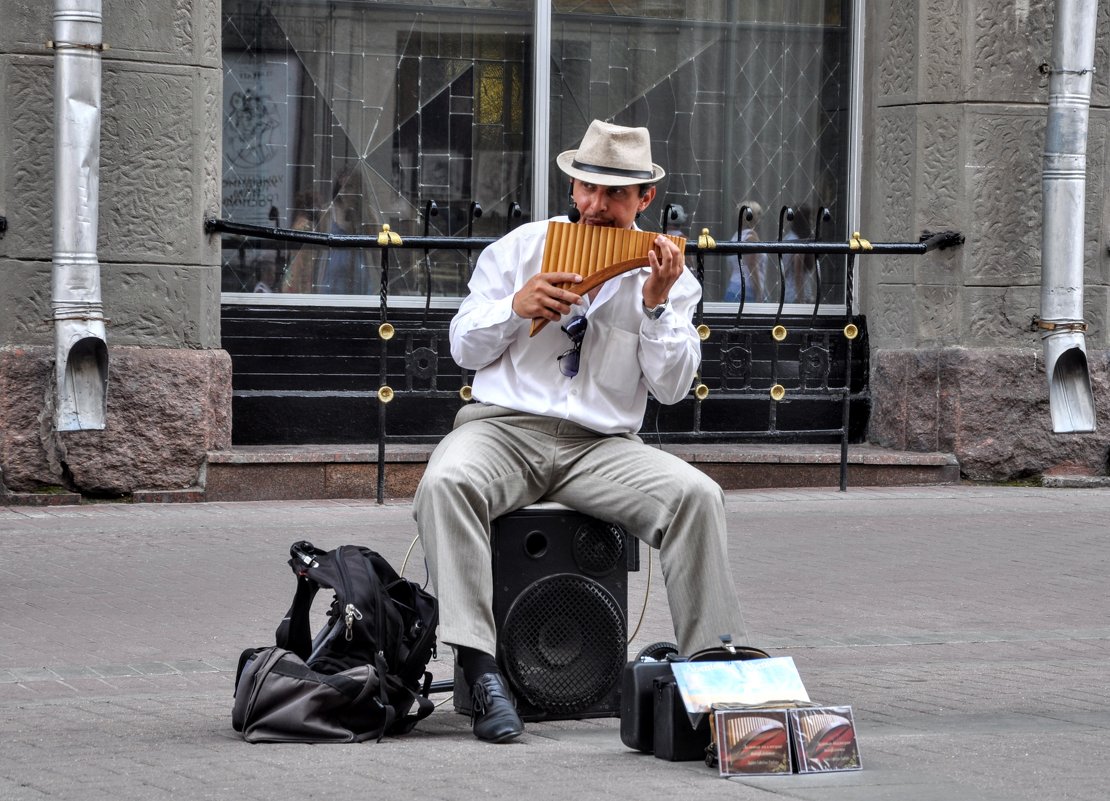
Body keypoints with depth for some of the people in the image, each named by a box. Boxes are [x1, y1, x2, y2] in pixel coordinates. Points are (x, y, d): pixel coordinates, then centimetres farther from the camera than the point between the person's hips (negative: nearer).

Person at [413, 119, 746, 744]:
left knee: (697, 495, -27)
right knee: (445, 483, -35)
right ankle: (480, 668, -39)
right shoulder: (519, 249, 11)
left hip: (603, 447, 1)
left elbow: (672, 388, 1)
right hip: (505, 430, 0)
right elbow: (464, 349, 11)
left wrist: (657, 304, -11)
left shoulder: (667, 275, 9)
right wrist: (516, 307, -8)